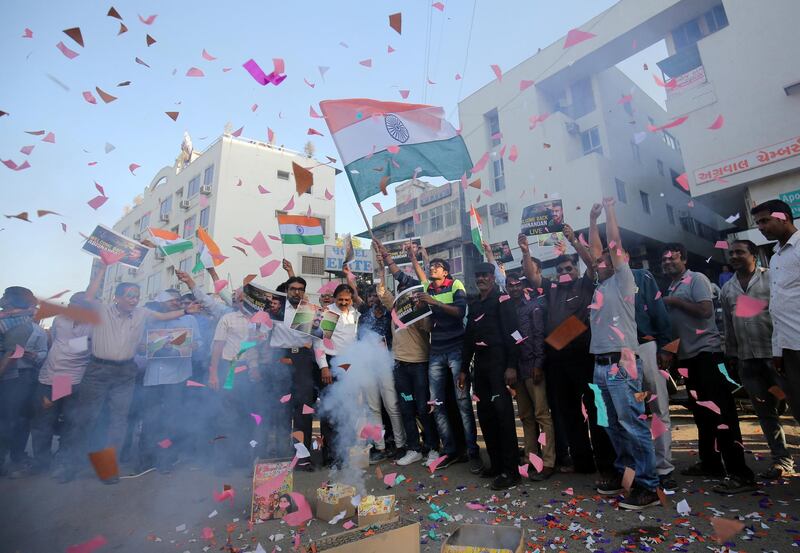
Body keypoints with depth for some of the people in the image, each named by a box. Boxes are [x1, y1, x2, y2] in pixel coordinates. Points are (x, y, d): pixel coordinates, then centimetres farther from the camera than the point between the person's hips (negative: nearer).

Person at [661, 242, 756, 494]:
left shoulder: (696, 279, -6)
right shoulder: (670, 288, 15)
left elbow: (705, 310, -19)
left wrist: (675, 302, -10)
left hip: (706, 351, -8)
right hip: (687, 355, 8)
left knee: (720, 411, -9)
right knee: (701, 412, 13)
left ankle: (740, 473, -4)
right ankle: (710, 463, 23)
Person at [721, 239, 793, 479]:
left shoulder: (771, 277, -1)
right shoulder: (727, 288, 12)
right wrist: (731, 355, 15)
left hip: (776, 353, -4)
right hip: (747, 359, 5)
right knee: (765, 411, 9)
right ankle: (782, 459, 19)